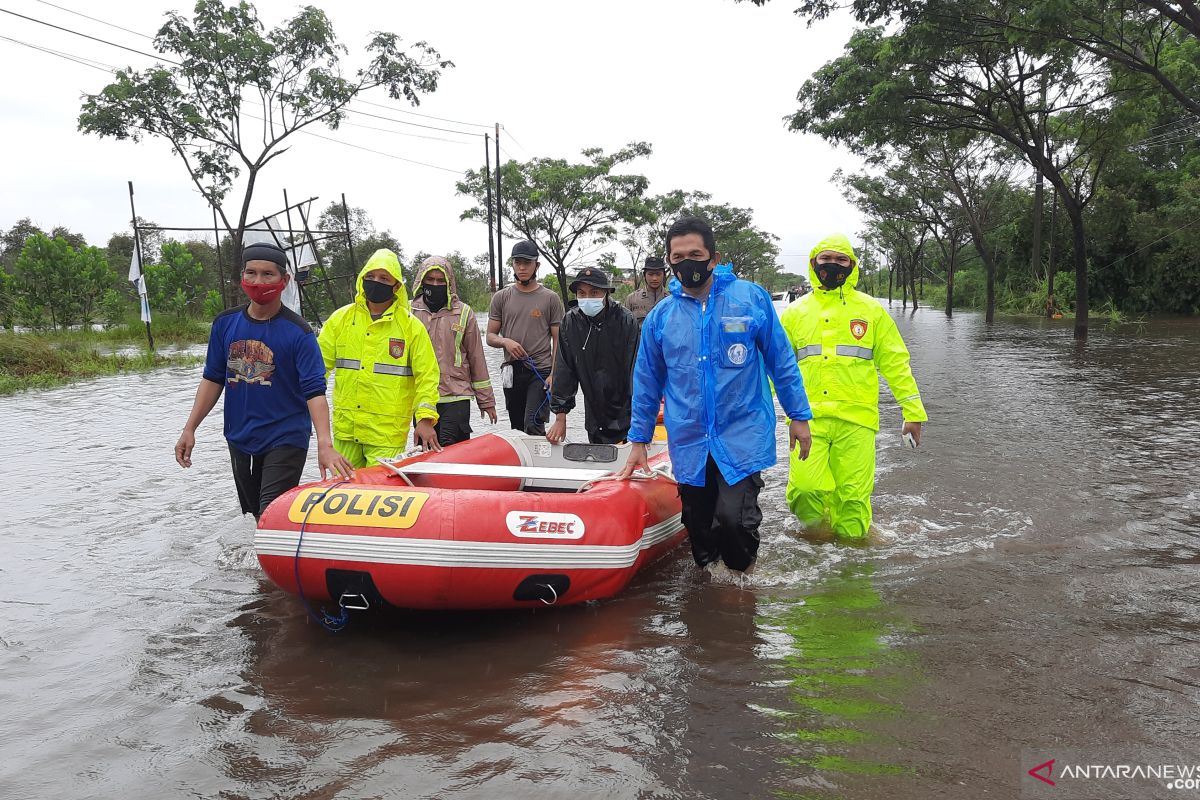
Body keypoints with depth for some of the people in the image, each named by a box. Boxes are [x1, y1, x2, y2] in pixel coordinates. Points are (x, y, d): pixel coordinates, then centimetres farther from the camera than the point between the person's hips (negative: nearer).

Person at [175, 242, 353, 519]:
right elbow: (213, 378, 11)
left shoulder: (298, 332, -13)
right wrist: (190, 429, 6)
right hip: (239, 439, 5)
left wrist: (325, 444, -32)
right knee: (256, 514, 15)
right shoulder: (225, 323, 2)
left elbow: (314, 390, -20)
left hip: (285, 441, -5)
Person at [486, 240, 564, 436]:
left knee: (533, 425, -17)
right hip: (512, 371, 4)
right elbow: (490, 336, 10)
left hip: (541, 370, -3)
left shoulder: (550, 299, 2)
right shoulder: (501, 297, 9)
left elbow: (557, 340, 1)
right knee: (517, 428, 10)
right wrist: (505, 341, -13)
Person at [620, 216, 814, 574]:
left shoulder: (751, 298, -2)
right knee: (699, 529, 11)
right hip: (689, 444, 3)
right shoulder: (660, 317, 5)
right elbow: (647, 382, 13)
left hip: (743, 435, -3)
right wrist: (639, 441, 14)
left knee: (732, 517, -17)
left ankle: (746, 572, 13)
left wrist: (799, 416, 4)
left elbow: (781, 361, 4)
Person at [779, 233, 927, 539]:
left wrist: (913, 412, 7)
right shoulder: (795, 312, 14)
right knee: (806, 487, -15)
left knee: (853, 496, -1)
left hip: (856, 417, 0)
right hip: (809, 415, 0)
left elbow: (895, 362, 12)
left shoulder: (871, 310, 11)